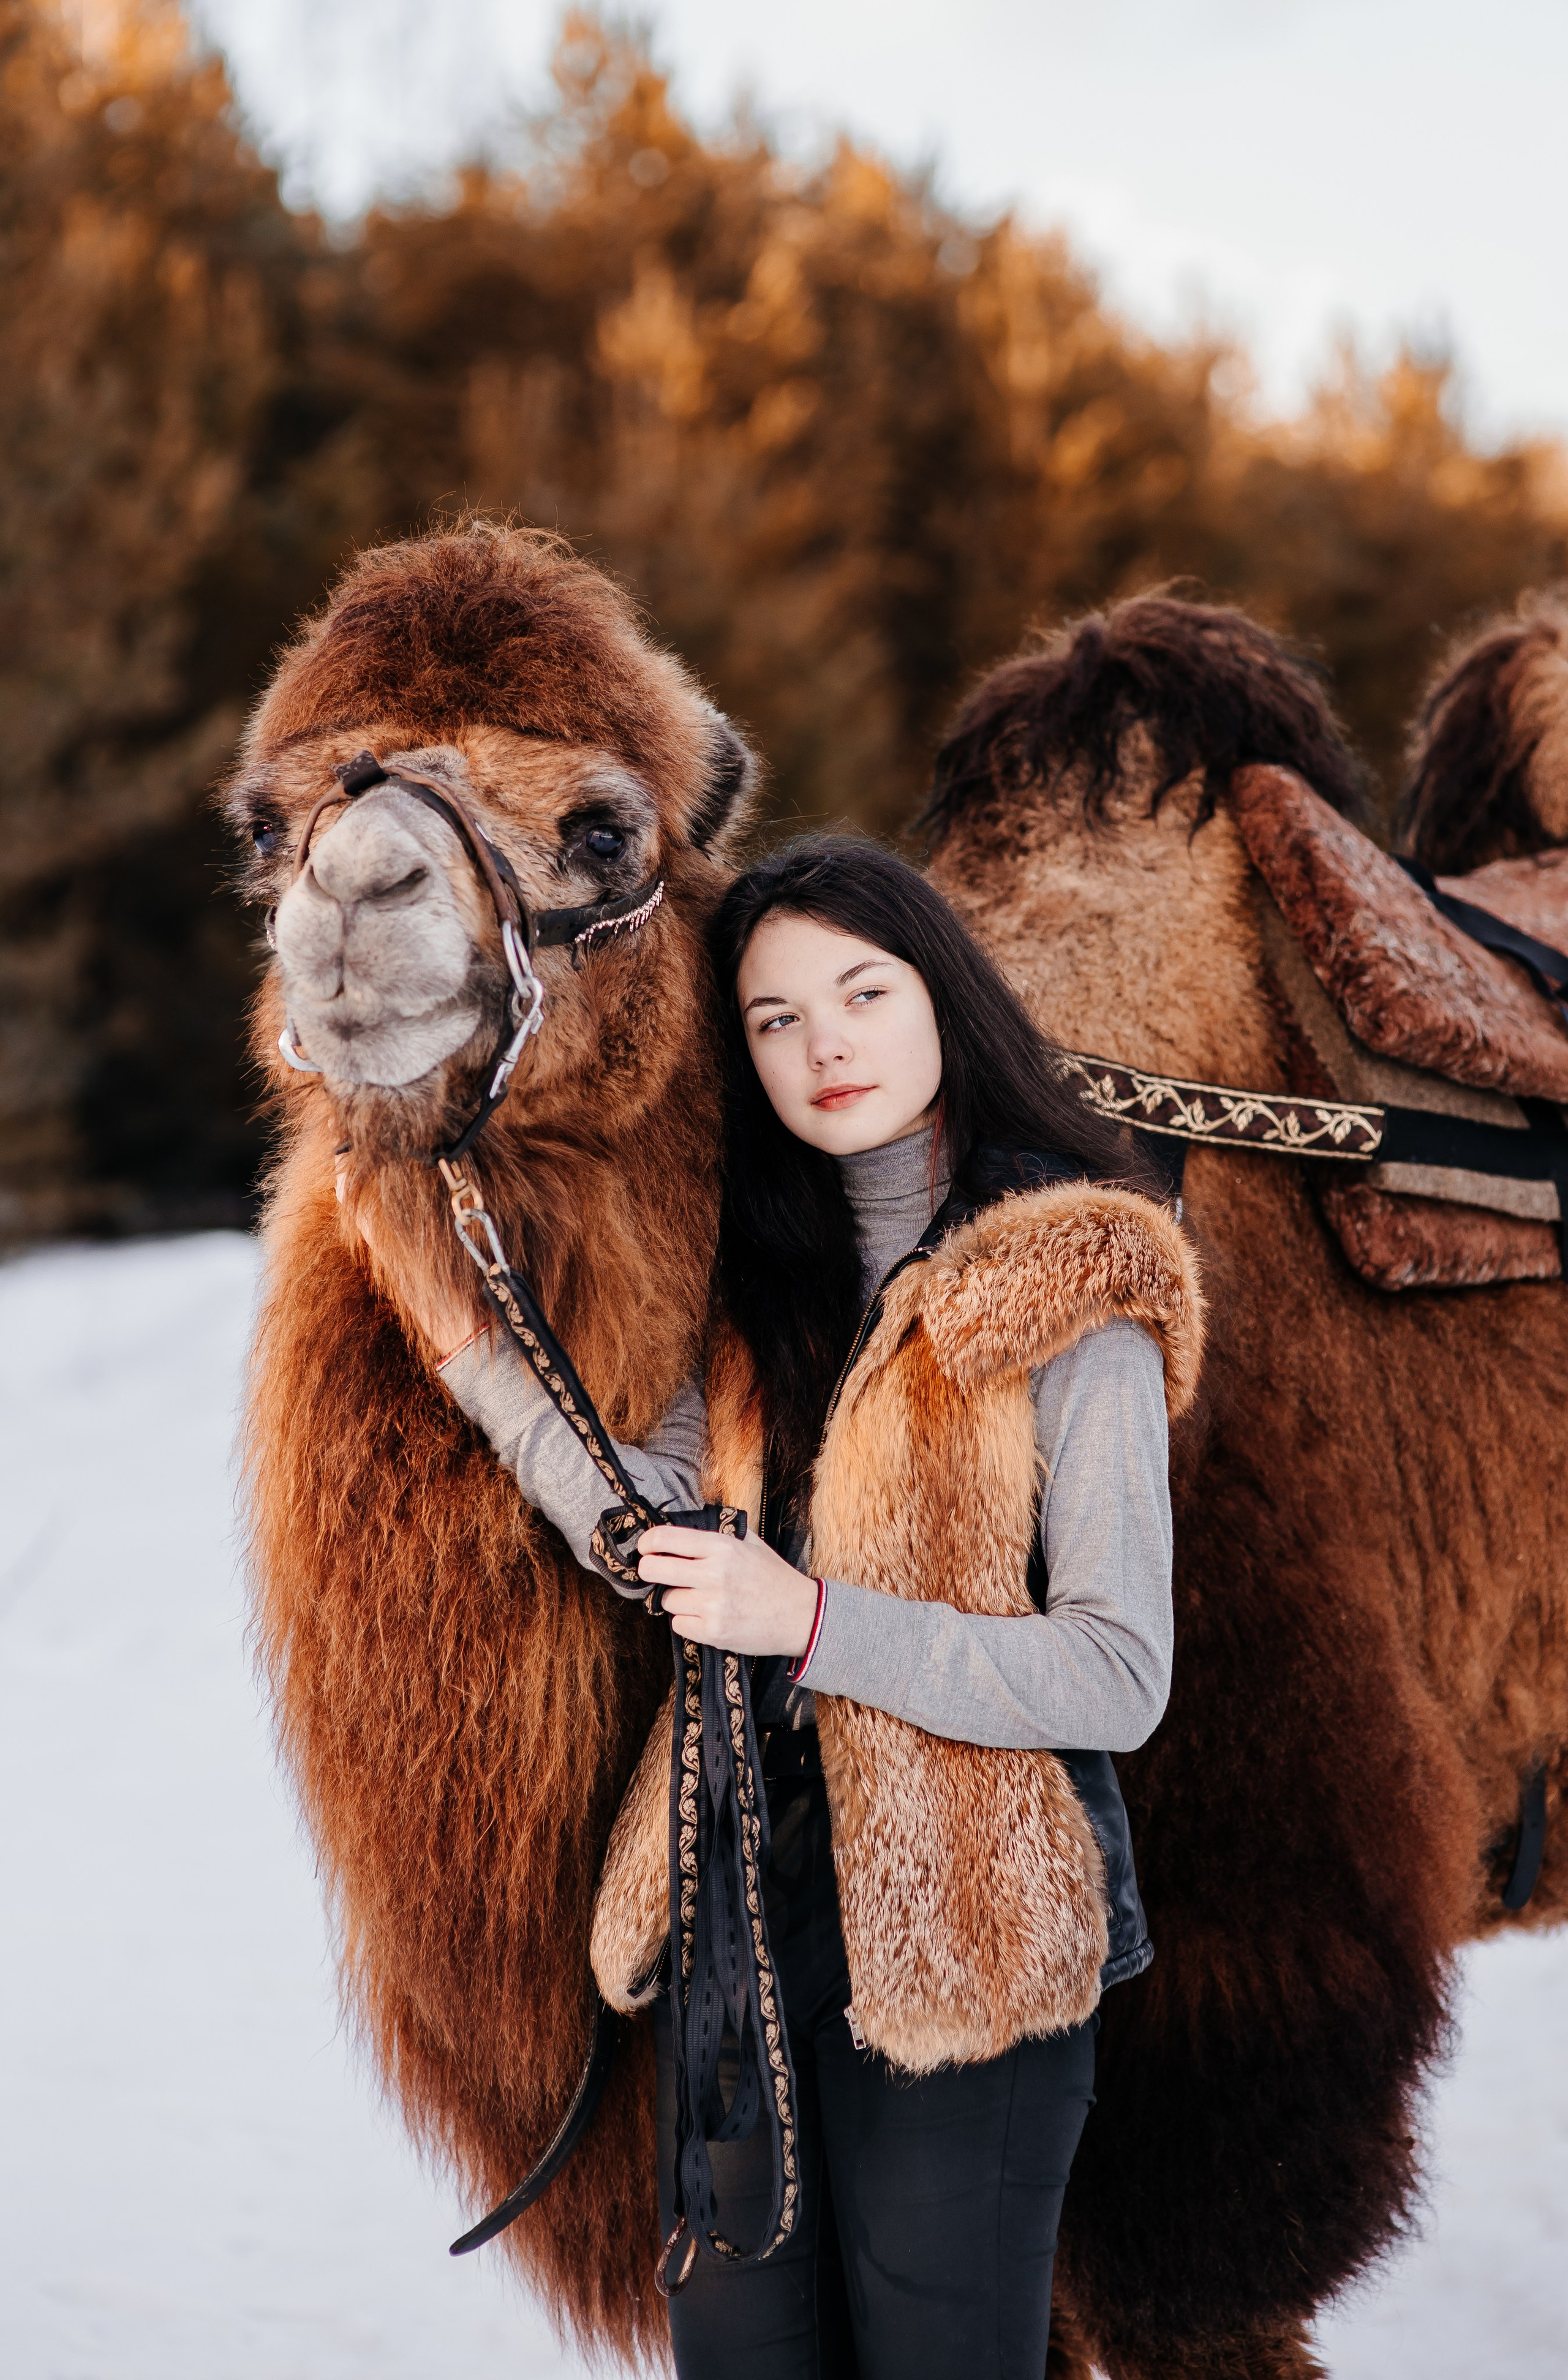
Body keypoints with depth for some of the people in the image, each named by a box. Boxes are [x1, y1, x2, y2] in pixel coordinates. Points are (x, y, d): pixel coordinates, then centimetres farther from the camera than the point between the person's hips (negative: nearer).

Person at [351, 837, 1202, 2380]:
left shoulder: (1071, 1296, -10)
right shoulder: (776, 1281, 13)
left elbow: (1121, 1679, -16)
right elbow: (658, 1523, 1)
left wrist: (812, 1619, -22)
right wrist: (469, 1345, -5)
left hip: (967, 1926, -6)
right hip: (748, 1895, 7)